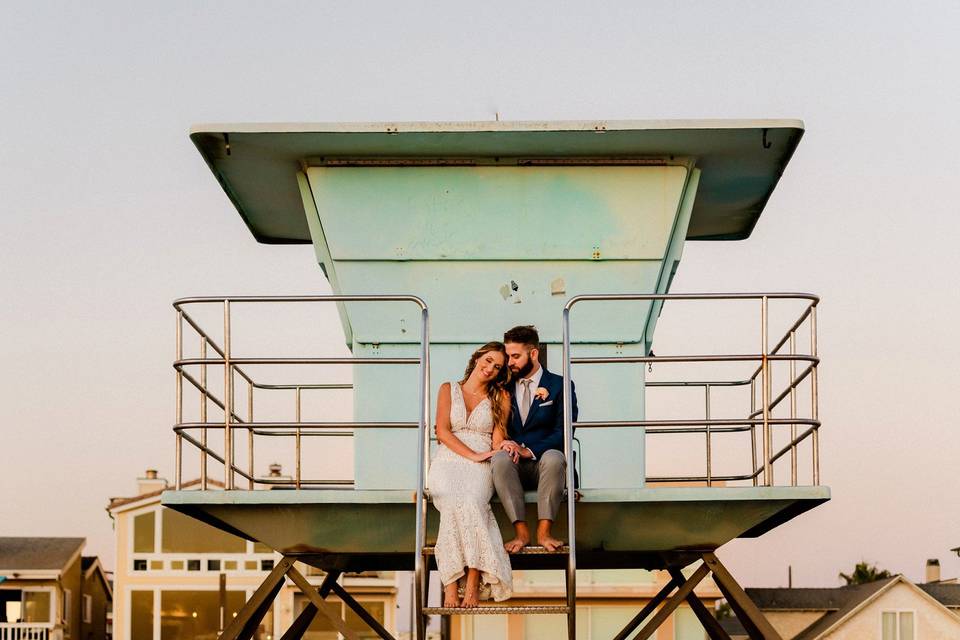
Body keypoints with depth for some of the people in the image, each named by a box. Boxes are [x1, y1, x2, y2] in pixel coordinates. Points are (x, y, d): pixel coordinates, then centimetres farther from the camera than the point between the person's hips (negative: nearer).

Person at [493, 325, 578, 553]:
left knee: (554, 457, -37)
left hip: (544, 461, -2)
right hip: (514, 466, 2)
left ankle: (544, 531, -36)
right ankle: (521, 531, -35)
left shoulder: (560, 385, 7)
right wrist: (505, 444, -11)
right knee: (500, 458, -33)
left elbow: (563, 432, -4)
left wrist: (529, 451, -18)